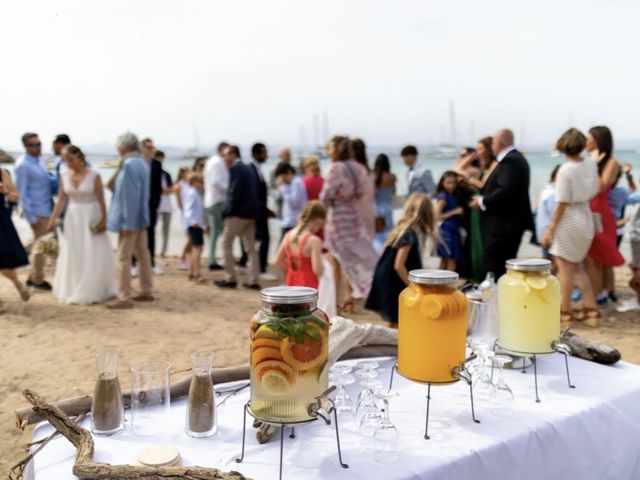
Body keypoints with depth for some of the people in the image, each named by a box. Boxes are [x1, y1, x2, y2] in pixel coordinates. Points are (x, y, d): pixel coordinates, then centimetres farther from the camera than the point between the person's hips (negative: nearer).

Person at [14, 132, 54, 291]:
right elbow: (22, 193, -16)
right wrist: (32, 218, -17)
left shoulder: (39, 160, 8)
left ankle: (32, 277, 27)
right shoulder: (23, 165, -15)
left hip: (46, 209, 8)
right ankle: (38, 280, 14)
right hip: (36, 211, -8)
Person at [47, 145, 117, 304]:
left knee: (93, 257, 1)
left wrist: (103, 220, -11)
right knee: (73, 256, 10)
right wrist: (52, 219, 0)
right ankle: (73, 291, 22)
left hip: (91, 218, -4)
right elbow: (62, 200, 4)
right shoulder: (64, 176, 0)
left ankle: (93, 292, 12)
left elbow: (101, 200, -9)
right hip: (72, 218, 4)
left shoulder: (93, 175, -12)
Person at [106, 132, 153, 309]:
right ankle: (146, 291, 23)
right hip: (141, 218, 9)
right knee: (142, 255, 14)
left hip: (130, 219, -9)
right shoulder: (142, 163, 9)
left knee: (123, 258, -4)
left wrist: (126, 222, -19)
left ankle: (124, 298, 0)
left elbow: (129, 195, -22)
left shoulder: (129, 164, -19)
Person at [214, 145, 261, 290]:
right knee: (251, 246, 8)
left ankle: (231, 279, 4)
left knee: (226, 243, 4)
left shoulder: (235, 169, -10)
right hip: (251, 212, 8)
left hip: (238, 212, -8)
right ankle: (253, 281, 8)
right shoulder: (247, 168, 16)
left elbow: (234, 193, -18)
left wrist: (227, 211, -12)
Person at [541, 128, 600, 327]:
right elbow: (593, 192, 9)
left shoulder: (566, 170, -17)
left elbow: (562, 203, -17)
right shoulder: (591, 165, 0)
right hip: (586, 219, 7)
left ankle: (566, 313, 9)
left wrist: (550, 228, -11)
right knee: (576, 267, 18)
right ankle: (591, 310, 18)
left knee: (565, 267, 3)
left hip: (569, 221, -7)